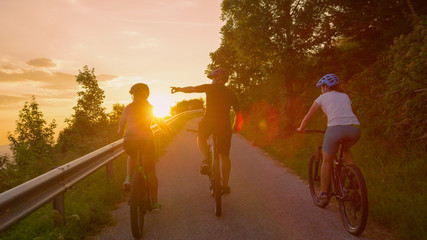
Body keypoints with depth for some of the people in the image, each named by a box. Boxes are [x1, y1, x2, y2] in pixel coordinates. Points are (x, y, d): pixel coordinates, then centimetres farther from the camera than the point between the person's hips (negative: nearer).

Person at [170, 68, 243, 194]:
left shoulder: (209, 88, 6)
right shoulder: (231, 94, 14)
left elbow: (191, 89, 12)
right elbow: (238, 114, 17)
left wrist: (179, 89, 30)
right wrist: (234, 127, 31)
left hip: (208, 122, -2)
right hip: (224, 125, 3)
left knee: (201, 137, 31)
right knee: (225, 157, 14)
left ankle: (206, 160, 6)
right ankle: (225, 186, 20)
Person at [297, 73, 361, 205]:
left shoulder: (323, 97, 16)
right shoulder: (345, 96, 28)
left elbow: (308, 117, 18)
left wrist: (301, 128, 34)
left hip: (336, 129, -4)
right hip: (355, 129, 4)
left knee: (327, 161, 15)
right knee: (345, 150, 35)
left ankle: (323, 194, 20)